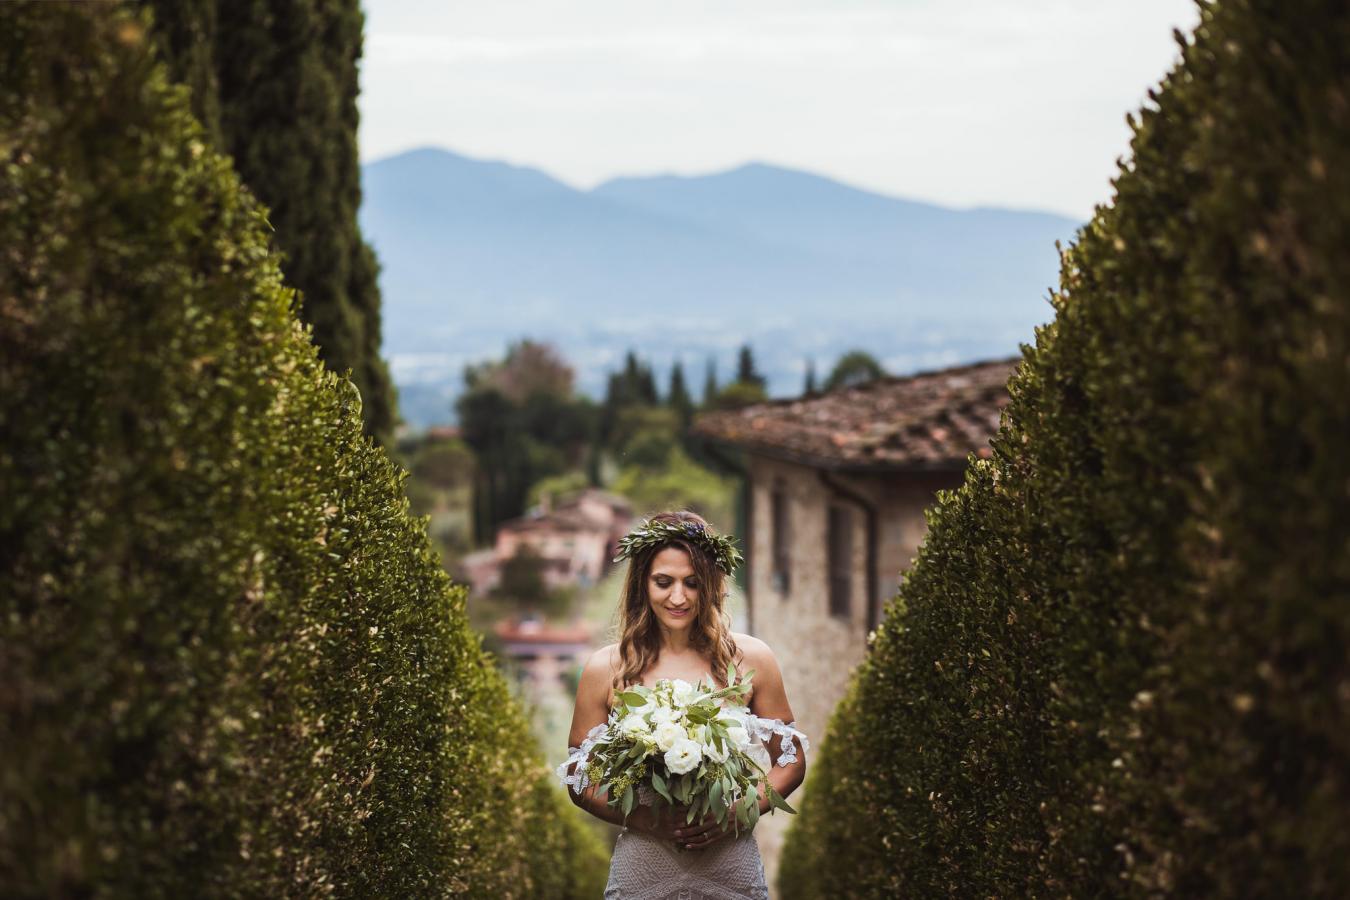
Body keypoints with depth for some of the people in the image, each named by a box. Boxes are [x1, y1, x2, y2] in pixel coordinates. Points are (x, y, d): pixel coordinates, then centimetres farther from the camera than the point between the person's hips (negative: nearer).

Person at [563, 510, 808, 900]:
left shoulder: (749, 658, 0)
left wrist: (735, 815, -10)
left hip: (732, 867, 0)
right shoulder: (605, 669, -1)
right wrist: (650, 821, -13)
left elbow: (790, 761, 7)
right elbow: (581, 781, 3)